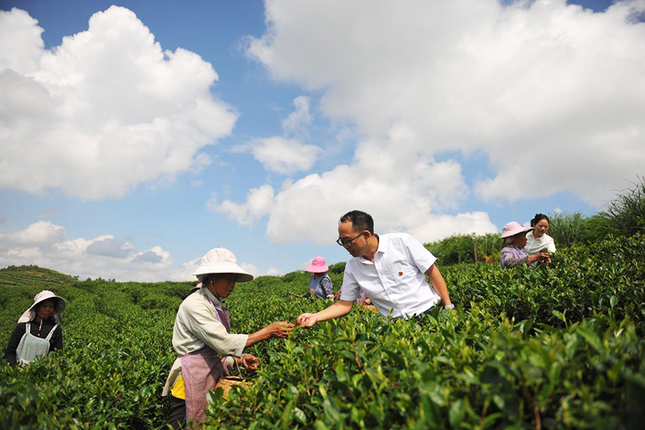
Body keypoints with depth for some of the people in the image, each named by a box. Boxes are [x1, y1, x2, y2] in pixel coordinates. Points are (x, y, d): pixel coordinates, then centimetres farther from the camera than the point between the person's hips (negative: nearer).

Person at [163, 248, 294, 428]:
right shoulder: (194, 305, -17)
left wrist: (239, 360, -4)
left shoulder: (218, 306, 10)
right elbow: (224, 343, -23)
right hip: (191, 386, -8)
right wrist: (268, 332, -21)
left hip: (212, 383, 8)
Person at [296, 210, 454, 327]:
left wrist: (449, 306, -3)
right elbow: (344, 304, 7)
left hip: (429, 311, -3)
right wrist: (315, 316, -7)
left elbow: (432, 271, -2)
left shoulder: (402, 242, -8)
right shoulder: (352, 268, 3)